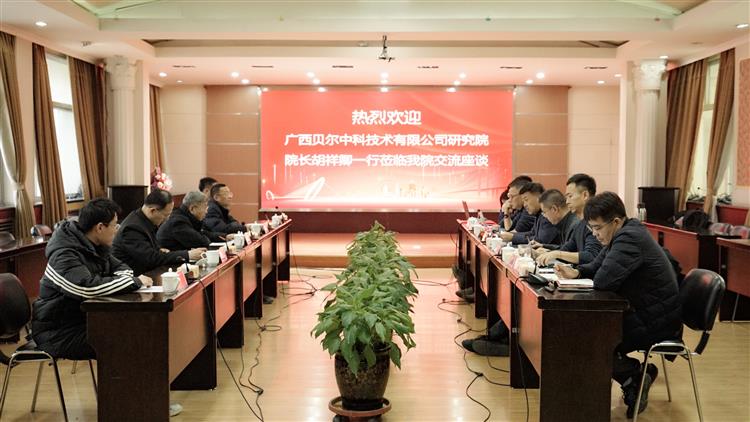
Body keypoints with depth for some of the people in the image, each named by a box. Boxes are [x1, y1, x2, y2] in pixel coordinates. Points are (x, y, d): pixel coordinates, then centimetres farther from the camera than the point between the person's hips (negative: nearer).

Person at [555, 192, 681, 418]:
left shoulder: (630, 238, -24)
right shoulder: (624, 235, 10)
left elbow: (603, 280, -32)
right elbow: (596, 266, 17)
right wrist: (576, 272, -4)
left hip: (658, 323, -11)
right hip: (646, 313, 11)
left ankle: (636, 377, 6)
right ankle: (635, 376, 16)